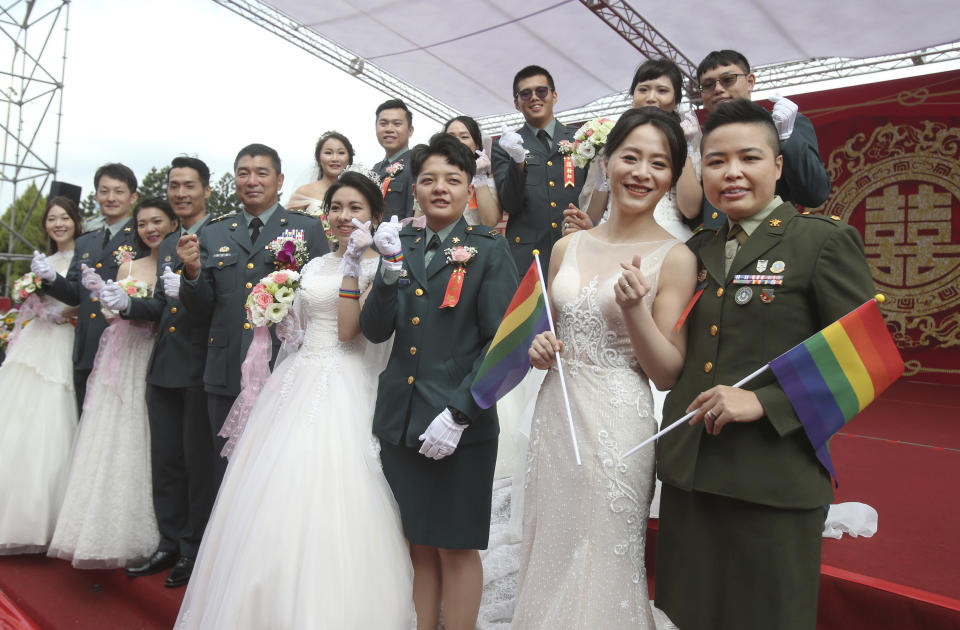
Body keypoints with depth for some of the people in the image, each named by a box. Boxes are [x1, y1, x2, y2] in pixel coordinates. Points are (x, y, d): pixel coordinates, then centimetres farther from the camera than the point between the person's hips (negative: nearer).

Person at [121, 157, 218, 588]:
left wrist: (189, 289, -28)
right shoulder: (166, 245, 18)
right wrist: (127, 305, 2)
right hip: (163, 369, 8)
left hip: (201, 368, -7)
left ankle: (196, 551, 19)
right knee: (165, 460, 14)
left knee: (199, 461, 4)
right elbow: (162, 308, 20)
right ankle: (170, 545, 29)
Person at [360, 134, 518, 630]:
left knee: (455, 548, 10)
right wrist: (392, 268, -12)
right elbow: (374, 330, 2)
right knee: (418, 546, 16)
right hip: (400, 421, 4)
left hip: (461, 426, -4)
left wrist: (458, 413, -15)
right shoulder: (400, 246, 9)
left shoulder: (489, 250, -3)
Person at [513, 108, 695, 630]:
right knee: (550, 561, 17)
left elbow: (668, 374, -8)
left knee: (600, 571, 9)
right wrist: (538, 347, -3)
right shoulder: (567, 247, 6)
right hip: (554, 415, 5)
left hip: (617, 424, -4)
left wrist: (634, 309, -23)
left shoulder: (674, 257, -7)